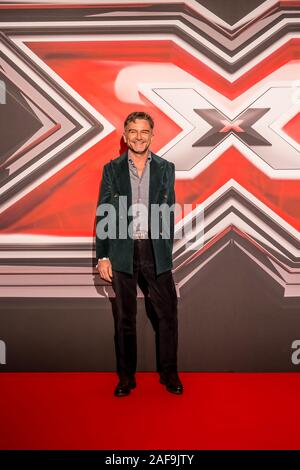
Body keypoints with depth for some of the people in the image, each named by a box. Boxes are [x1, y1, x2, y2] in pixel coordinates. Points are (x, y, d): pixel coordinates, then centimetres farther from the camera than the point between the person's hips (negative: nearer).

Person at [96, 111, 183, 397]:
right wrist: (102, 257, -3)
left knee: (168, 313, 4)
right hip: (122, 252, 0)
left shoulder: (165, 168, 7)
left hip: (156, 252, 1)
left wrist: (167, 251, 3)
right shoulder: (112, 169, 5)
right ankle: (126, 376, 25)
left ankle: (169, 373, 23)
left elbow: (169, 213, 8)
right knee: (125, 317, 10)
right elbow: (103, 216, 2)